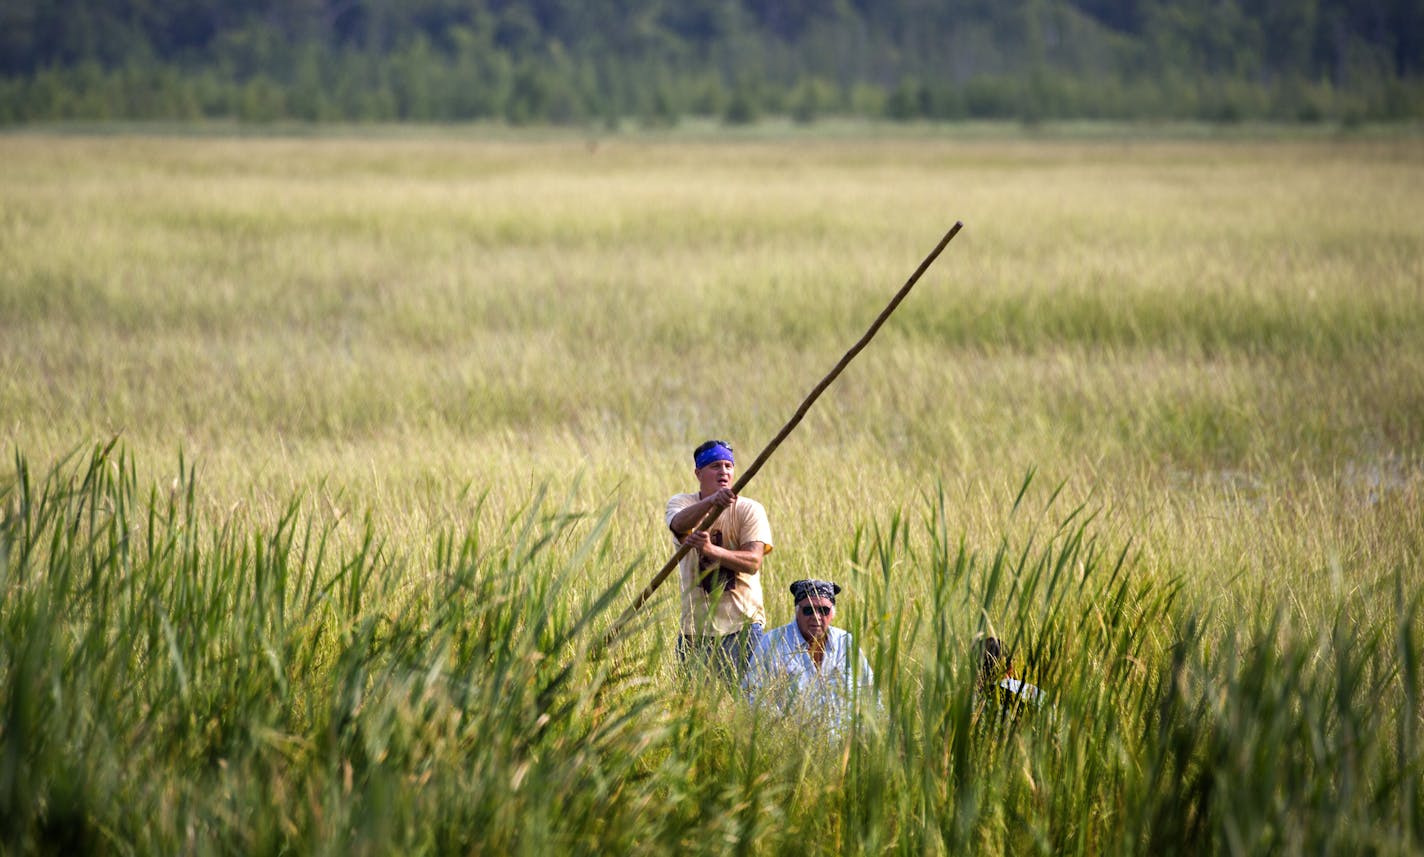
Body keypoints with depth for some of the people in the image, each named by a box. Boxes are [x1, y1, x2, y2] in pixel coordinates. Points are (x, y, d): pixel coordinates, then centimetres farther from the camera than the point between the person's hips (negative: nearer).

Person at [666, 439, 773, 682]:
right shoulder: (681, 502, 4)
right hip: (695, 625, 2)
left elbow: (753, 562, -14)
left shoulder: (750, 510, 0)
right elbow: (679, 523, -22)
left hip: (742, 624, -2)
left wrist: (712, 550, -31)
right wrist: (711, 502, -42)